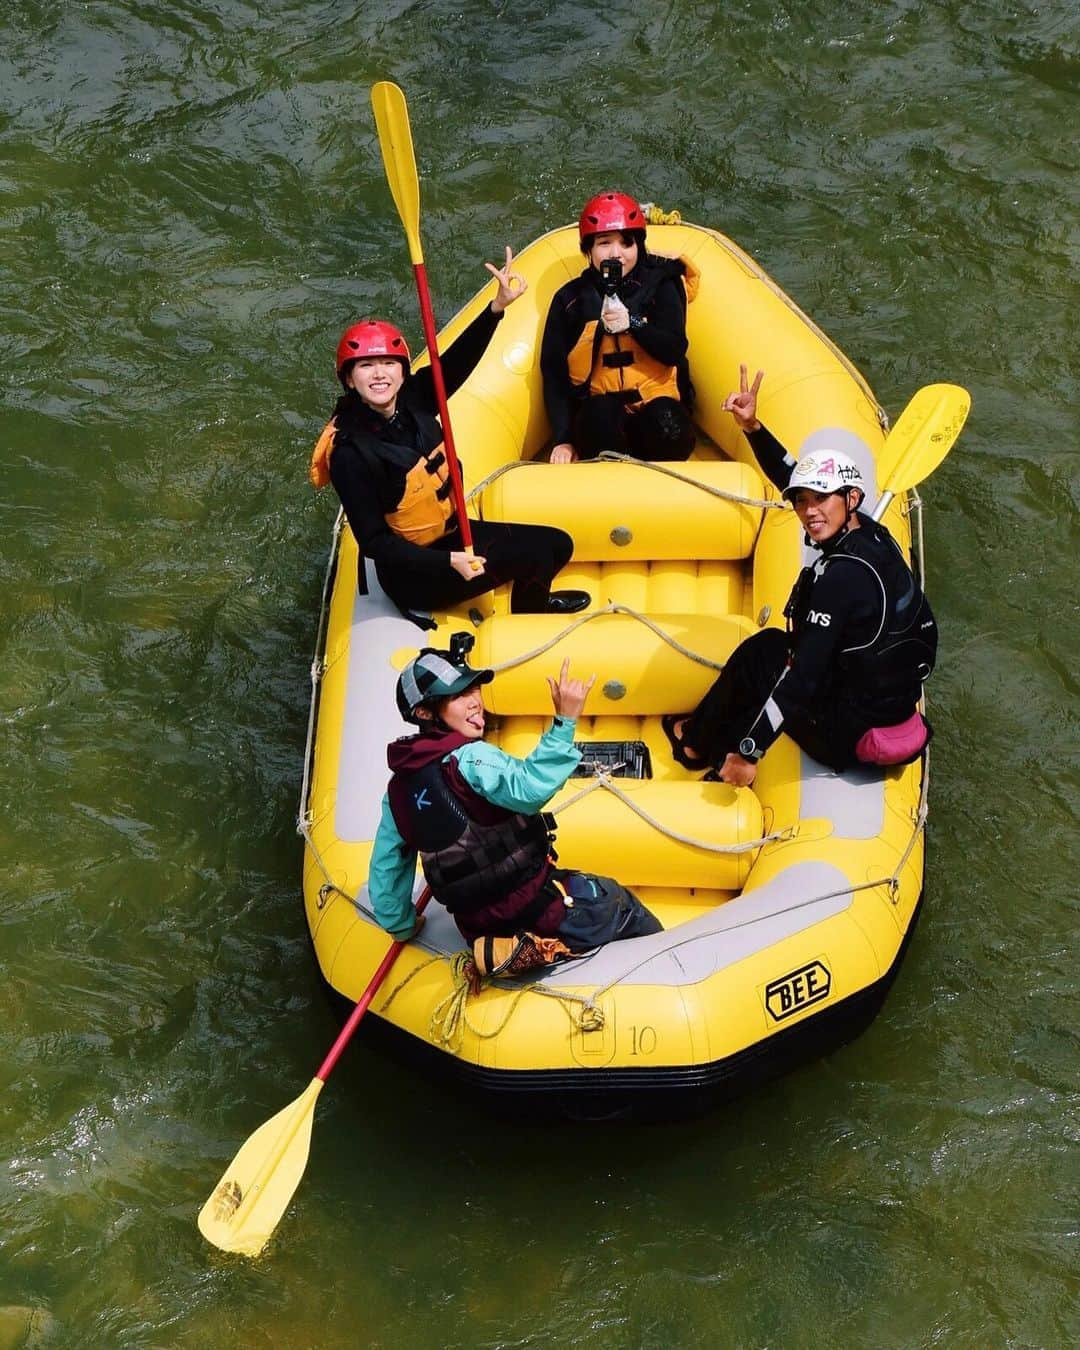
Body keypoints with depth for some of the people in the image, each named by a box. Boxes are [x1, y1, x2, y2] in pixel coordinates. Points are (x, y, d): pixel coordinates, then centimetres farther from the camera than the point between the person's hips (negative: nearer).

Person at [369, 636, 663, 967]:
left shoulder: (399, 789, 4)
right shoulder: (470, 758, -21)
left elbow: (385, 871, 11)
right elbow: (530, 788, -42)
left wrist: (403, 926, 26)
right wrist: (564, 721, -44)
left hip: (480, 929, 8)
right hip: (538, 912, -8)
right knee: (622, 903, 17)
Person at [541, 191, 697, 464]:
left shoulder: (659, 288, 7)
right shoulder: (570, 299, 6)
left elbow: (675, 352, -5)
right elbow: (553, 373, 4)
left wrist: (632, 324, -22)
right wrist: (563, 439, -5)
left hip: (655, 402, 1)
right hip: (598, 404, -1)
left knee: (672, 432, -36)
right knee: (601, 416, -39)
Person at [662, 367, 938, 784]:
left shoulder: (841, 576, -28)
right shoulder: (869, 534, -2)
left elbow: (803, 677, -29)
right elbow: (792, 476, 12)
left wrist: (749, 752, -24)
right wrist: (753, 427, 4)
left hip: (853, 734, -8)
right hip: (897, 703, 8)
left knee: (757, 656, 8)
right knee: (776, 645, 22)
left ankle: (698, 744, 32)